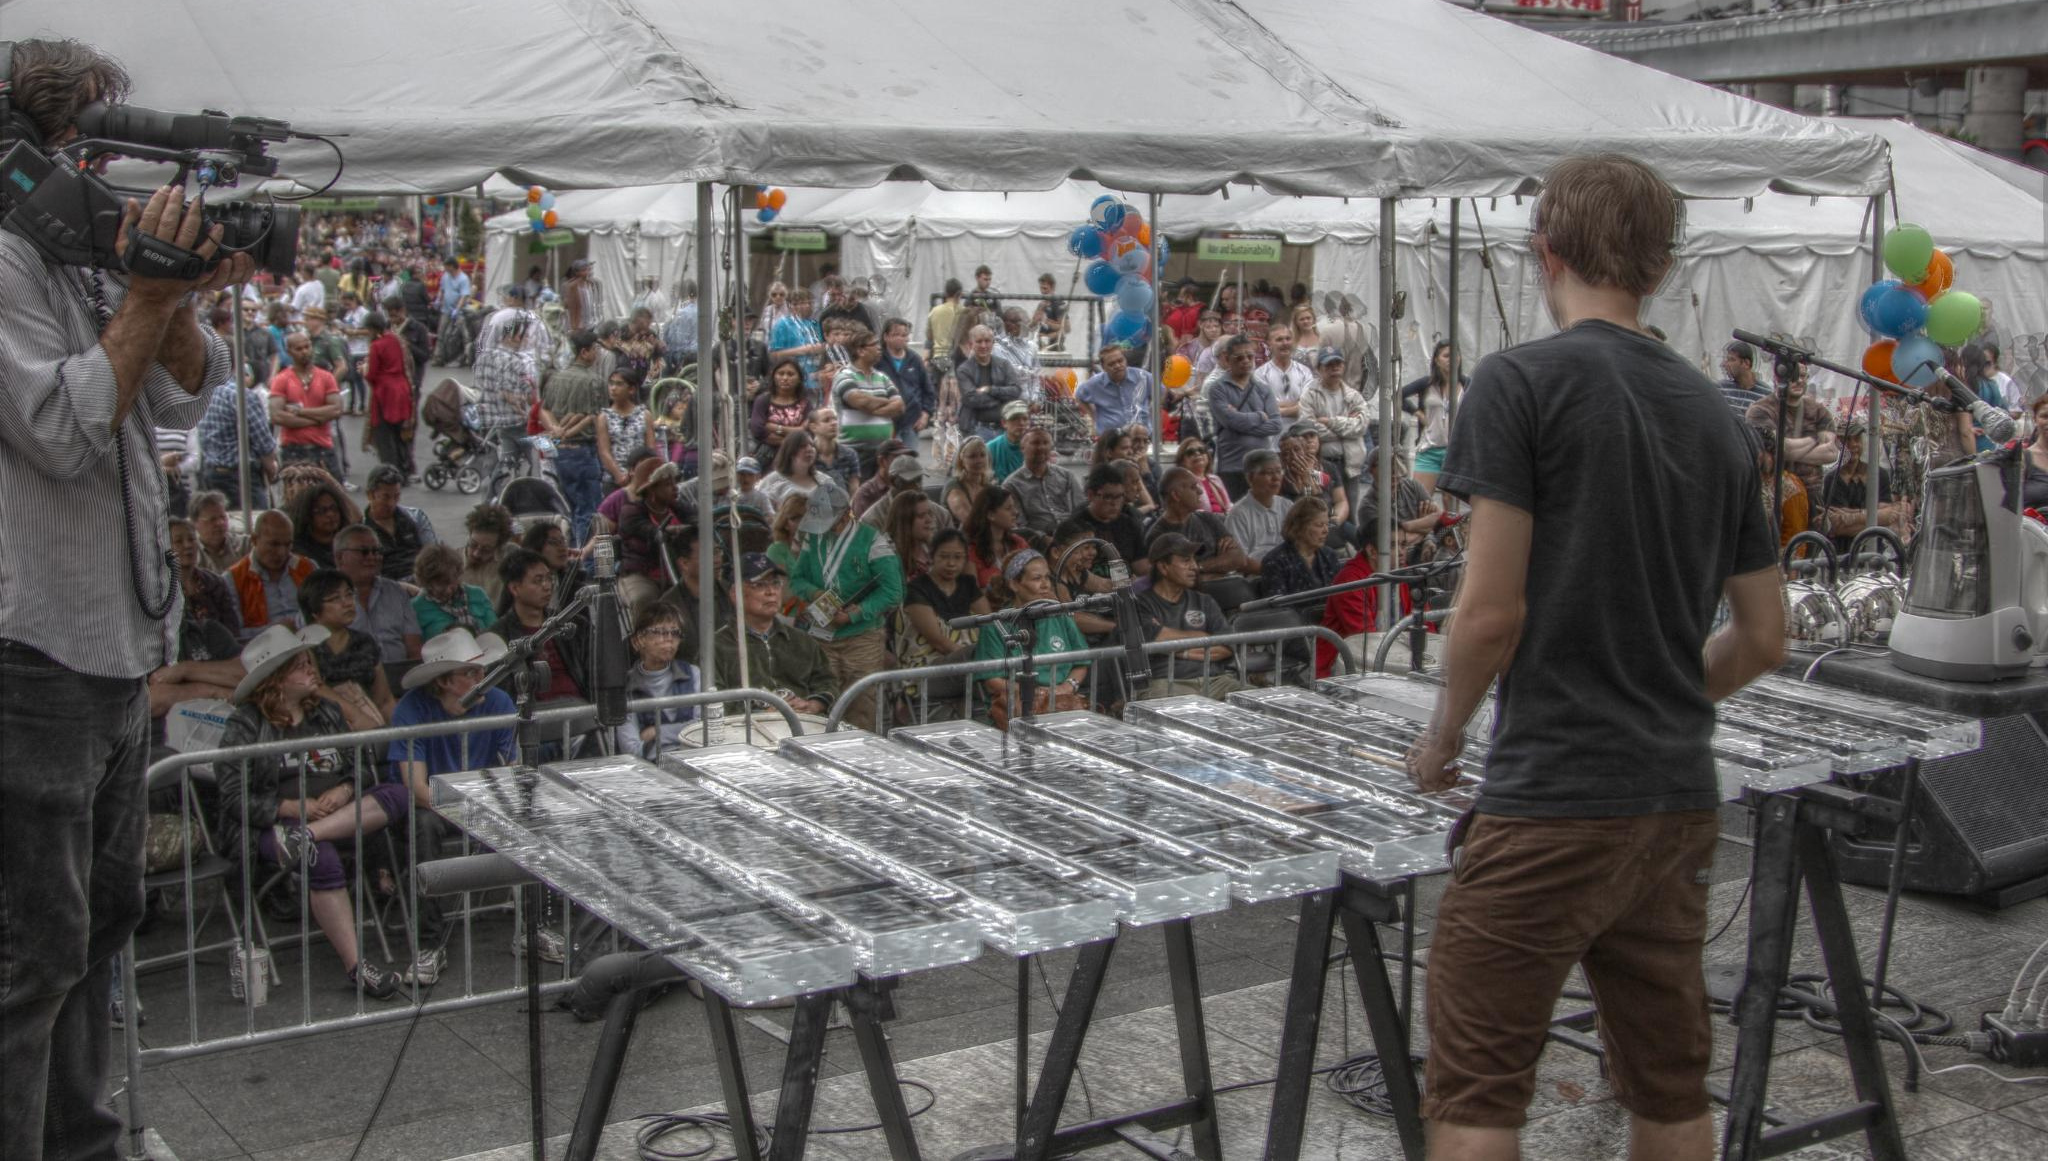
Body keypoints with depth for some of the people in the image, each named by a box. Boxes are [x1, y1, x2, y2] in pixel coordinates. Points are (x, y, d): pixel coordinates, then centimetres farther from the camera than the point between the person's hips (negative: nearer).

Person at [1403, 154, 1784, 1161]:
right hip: (1681, 803, 7)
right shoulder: (1711, 410, 11)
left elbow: (1491, 611, -13)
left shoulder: (1521, 381, -8)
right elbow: (1762, 640, 13)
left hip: (1550, 802, -7)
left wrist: (1442, 737, 2)